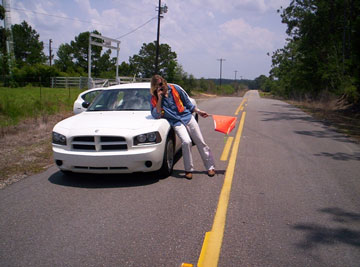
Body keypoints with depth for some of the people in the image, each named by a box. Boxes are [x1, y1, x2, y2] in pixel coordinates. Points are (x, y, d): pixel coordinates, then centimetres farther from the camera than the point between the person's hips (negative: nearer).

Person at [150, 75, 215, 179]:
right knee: (186, 142, -25)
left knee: (200, 142, 2)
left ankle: (210, 167, 16)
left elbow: (187, 102, 12)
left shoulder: (175, 89, 1)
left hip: (187, 117, 2)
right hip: (176, 123, -2)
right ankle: (188, 170, -9)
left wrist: (198, 111, 15)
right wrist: (159, 98, -18)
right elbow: (156, 115, -15)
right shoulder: (154, 99, -3)